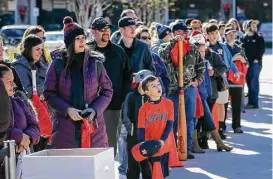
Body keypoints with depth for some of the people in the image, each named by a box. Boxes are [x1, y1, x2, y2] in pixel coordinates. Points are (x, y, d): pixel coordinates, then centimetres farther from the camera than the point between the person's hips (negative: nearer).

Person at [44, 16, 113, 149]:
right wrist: (68, 110, -11)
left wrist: (95, 110, -7)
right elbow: (49, 93, 2)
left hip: (92, 124, 1)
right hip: (65, 127, -1)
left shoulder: (95, 63, 5)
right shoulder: (58, 64, 1)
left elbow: (107, 90, 9)